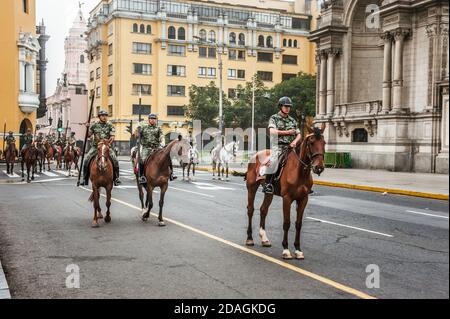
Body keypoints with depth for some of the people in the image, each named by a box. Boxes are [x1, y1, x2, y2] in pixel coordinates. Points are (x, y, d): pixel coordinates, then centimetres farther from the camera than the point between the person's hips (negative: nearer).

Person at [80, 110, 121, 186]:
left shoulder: (110, 125, 3)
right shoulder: (94, 125, 6)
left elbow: (112, 137, -2)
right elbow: (88, 135, 13)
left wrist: (108, 142, -20)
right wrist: (87, 128, -4)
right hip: (95, 146, 1)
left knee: (115, 160, -20)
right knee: (86, 160, -16)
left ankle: (116, 178, -4)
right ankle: (85, 179, -2)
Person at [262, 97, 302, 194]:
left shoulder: (292, 120, 19)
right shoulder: (274, 118, 5)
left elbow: (299, 134, 16)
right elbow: (272, 131, -12)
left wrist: (295, 141, -6)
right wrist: (287, 132, -8)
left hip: (290, 147, 5)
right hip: (277, 146, -5)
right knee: (273, 161, -32)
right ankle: (268, 184, -29)